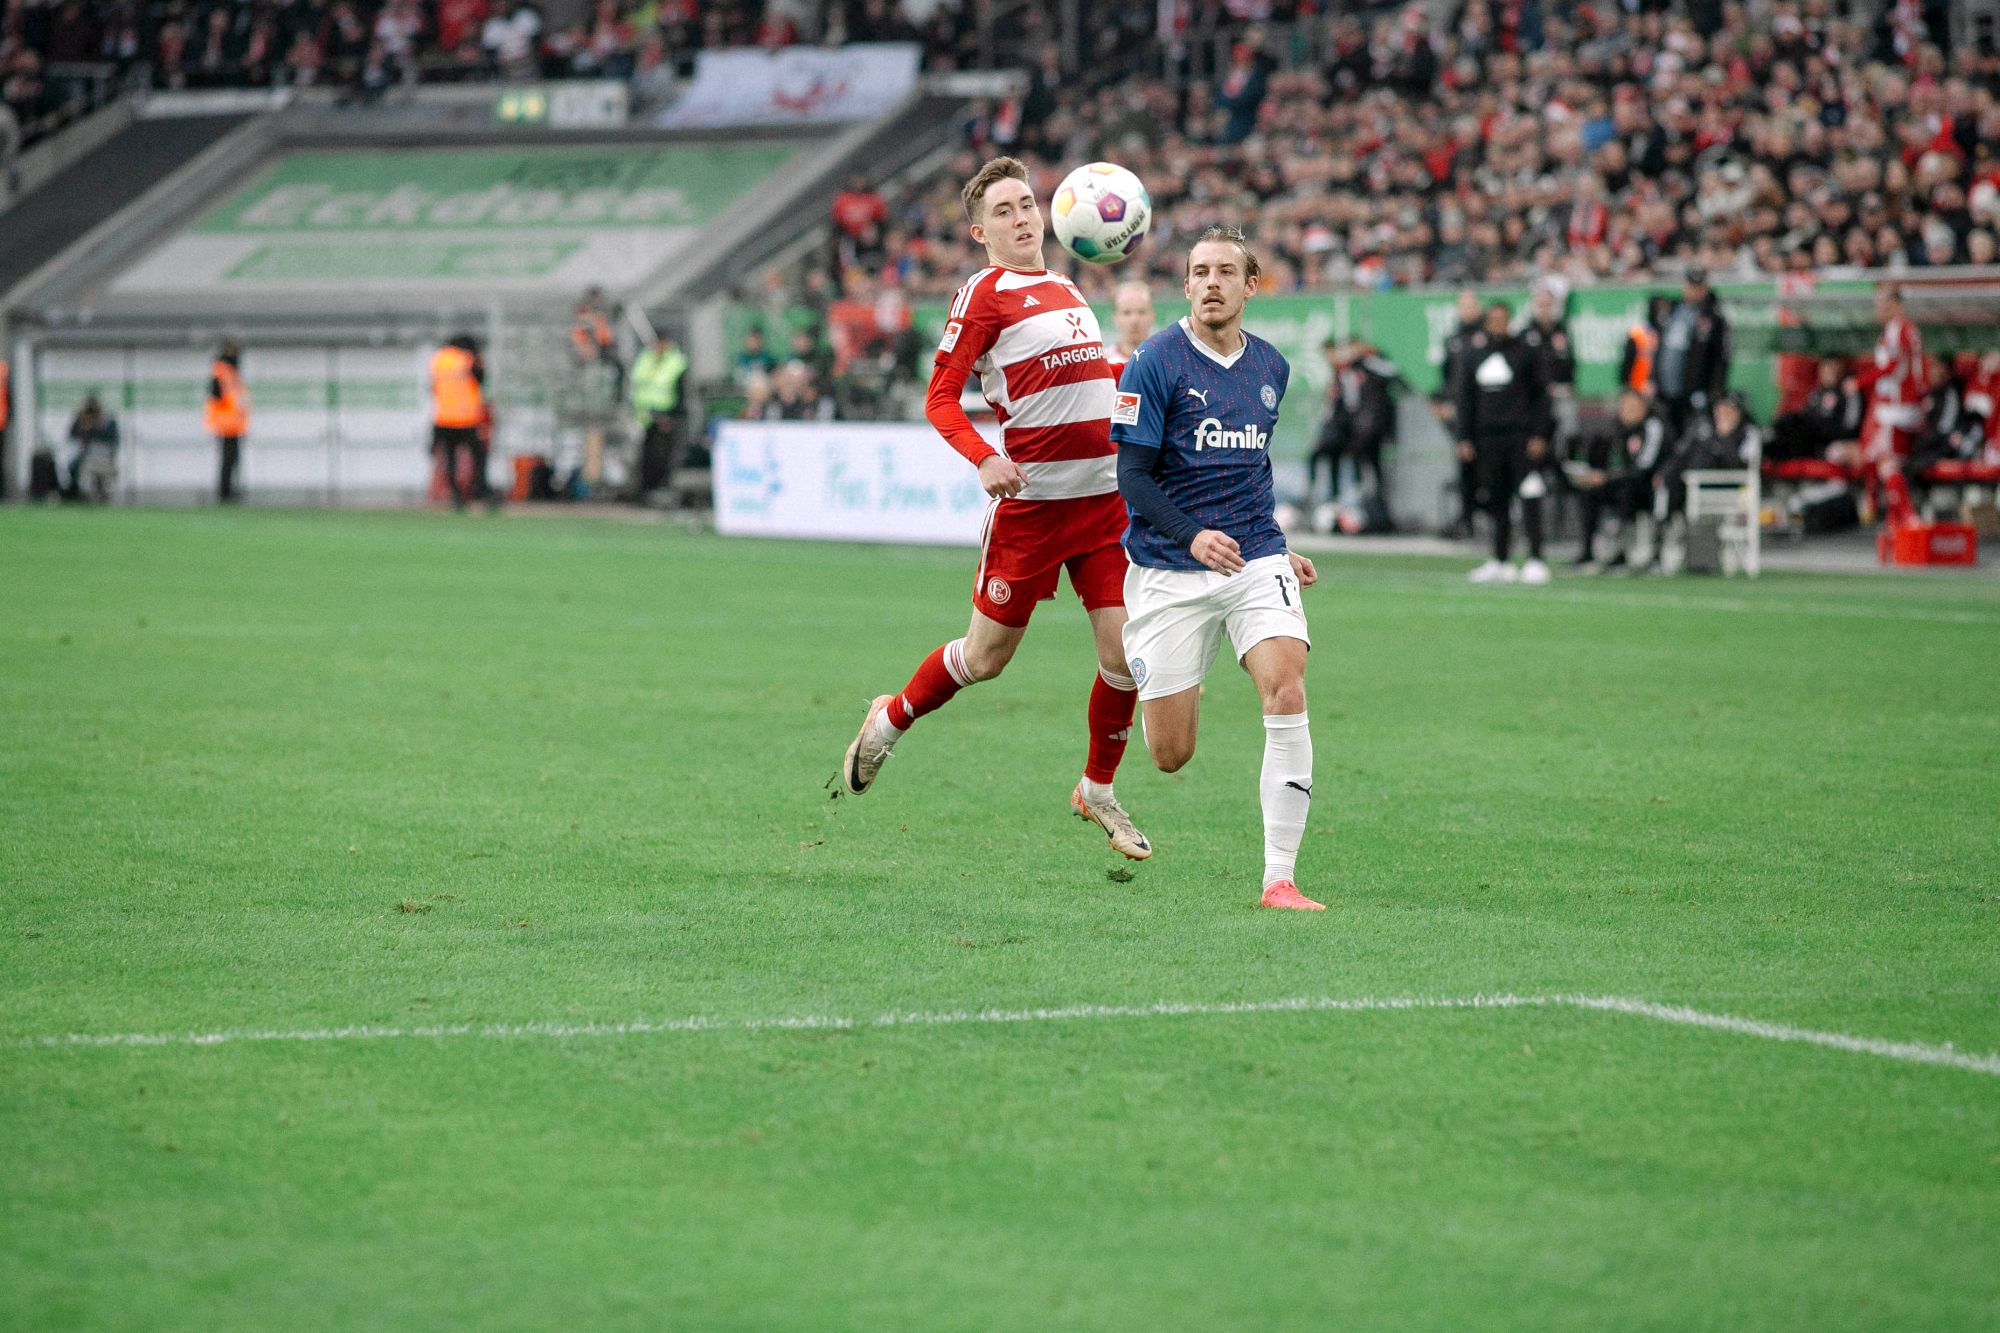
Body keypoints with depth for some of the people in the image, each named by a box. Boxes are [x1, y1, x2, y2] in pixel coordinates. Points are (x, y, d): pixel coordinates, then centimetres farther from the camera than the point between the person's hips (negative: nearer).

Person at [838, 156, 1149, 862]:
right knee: (986, 658, 5)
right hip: (1031, 502, -6)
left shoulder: (1064, 288, 15)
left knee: (1125, 651, -3)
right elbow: (939, 399, -10)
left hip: (1107, 498, 6)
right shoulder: (985, 292, -7)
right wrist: (983, 459, -24)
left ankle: (1098, 791, 17)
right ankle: (890, 720, 33)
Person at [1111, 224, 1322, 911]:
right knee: (1170, 756, 0)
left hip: (1255, 557, 3)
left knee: (1286, 691, -23)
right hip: (1169, 569, -3)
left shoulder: (1271, 367, 9)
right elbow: (1133, 476, -11)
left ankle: (1279, 878, -18)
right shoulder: (1156, 362, -8)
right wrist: (1193, 537, -25)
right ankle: (1184, 687, 41)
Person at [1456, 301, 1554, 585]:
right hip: (1488, 438, 4)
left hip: (1521, 433, -4)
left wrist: (1539, 436, -7)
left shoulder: (1525, 352, 0)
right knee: (1497, 502, 7)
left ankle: (1535, 559, -11)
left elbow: (1540, 396, 0)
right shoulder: (1475, 355, 12)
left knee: (1529, 499, -10)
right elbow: (1467, 399, 17)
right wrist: (1465, 438, 10)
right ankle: (1500, 562, 14)